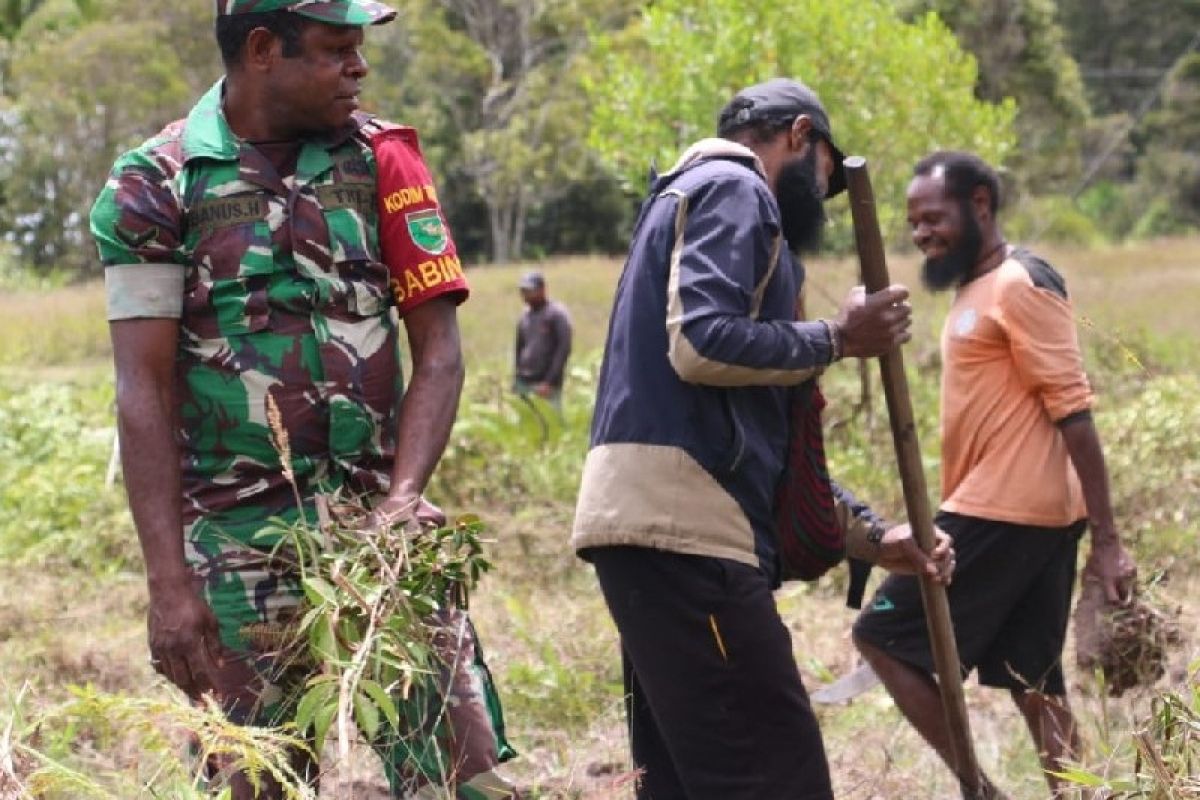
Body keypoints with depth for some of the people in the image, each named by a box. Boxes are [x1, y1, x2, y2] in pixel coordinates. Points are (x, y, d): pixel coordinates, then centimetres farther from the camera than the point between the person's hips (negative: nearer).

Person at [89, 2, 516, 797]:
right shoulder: (156, 186, -3)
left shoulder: (382, 158, 4)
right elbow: (145, 394, -5)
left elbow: (439, 350, 1)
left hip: (379, 528, 2)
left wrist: (401, 499, -14)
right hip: (240, 545, -2)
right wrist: (168, 581, -12)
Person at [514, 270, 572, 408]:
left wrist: (549, 382, -14)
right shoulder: (524, 317, 15)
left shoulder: (557, 314, -4)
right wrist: (516, 381, 12)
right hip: (523, 385, 6)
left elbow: (563, 350, -9)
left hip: (547, 387, -6)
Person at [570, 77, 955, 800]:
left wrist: (872, 535, 25)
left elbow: (763, 437, 28)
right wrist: (838, 338, -5)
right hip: (682, 526, -10)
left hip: (660, 525, 10)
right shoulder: (733, 189, -1)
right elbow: (702, 343, -19)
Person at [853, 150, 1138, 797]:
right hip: (1028, 513, 10)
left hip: (1004, 513, -10)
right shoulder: (978, 289, 18)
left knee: (883, 636, -4)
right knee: (1033, 682, 9)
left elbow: (1073, 412, -17)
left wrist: (1106, 539, -21)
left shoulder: (1020, 285, -12)